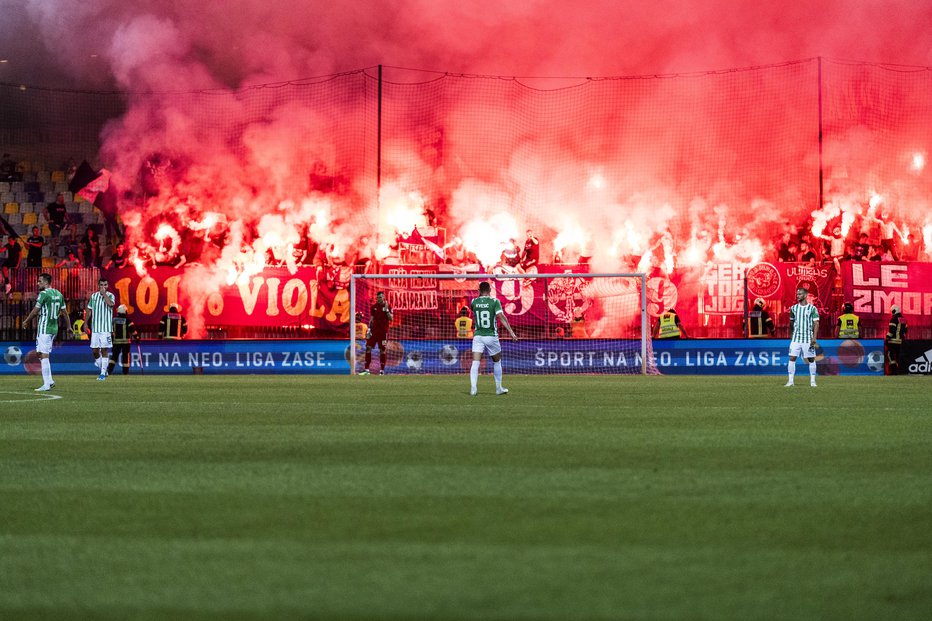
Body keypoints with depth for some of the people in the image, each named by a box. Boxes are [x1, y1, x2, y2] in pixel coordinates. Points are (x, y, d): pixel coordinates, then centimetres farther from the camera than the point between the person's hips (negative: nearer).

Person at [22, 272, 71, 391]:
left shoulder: (43, 294, -12)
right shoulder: (59, 294, 11)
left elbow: (35, 311, -8)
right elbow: (64, 312, 15)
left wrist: (26, 321, 7)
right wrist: (69, 326, 23)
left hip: (44, 328, -8)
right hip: (54, 328, 8)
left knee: (43, 355, -7)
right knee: (41, 354, 17)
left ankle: (47, 384, -9)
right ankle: (49, 381, 12)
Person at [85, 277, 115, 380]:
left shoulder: (110, 296, -1)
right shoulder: (93, 296, 10)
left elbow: (110, 303, -24)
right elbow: (89, 310, 16)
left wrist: (104, 293, -16)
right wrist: (85, 323, 11)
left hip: (106, 328, -4)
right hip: (95, 328, 4)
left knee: (104, 350, -5)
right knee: (95, 350, 3)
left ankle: (103, 373, -1)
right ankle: (103, 370, 22)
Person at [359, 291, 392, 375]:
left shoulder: (387, 306, 0)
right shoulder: (374, 307, 10)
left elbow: (391, 319, -6)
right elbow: (371, 319, 13)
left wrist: (386, 310, -18)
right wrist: (369, 329, 5)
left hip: (383, 331, -4)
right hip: (374, 330, 4)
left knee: (382, 350, -2)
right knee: (368, 348, -3)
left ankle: (382, 370, 3)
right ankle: (366, 370, 1)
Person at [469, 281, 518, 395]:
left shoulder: (474, 302, 3)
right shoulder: (494, 301, -6)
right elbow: (501, 317, -16)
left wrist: (480, 296, 29)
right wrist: (511, 331, -17)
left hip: (478, 335, 1)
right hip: (491, 336, -1)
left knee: (475, 363, -5)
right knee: (497, 361, 17)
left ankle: (473, 388, -20)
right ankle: (498, 388, 23)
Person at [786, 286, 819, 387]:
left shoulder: (812, 308, -3)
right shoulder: (793, 308, 8)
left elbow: (816, 324, -5)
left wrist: (814, 337, -13)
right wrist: (791, 335, 16)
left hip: (808, 338, -3)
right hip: (796, 338, 3)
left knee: (811, 359, 2)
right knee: (792, 358, -6)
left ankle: (812, 381, 11)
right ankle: (790, 380, -3)